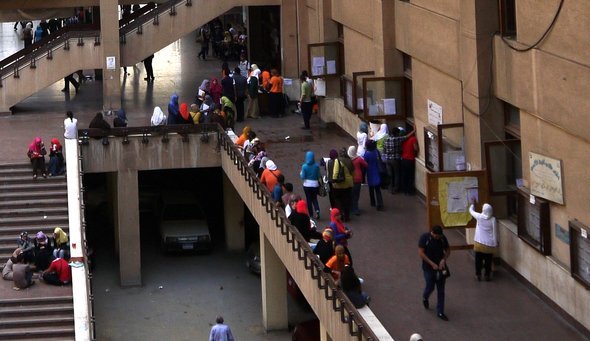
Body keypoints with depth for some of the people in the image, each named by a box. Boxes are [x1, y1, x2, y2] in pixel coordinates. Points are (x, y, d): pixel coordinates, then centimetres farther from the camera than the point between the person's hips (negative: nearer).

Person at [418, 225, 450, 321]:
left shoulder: (442, 238, -6)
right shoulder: (424, 238, -17)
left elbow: (448, 250, 6)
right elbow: (421, 253, -17)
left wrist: (444, 259, -13)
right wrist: (432, 264, -21)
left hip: (440, 267, 3)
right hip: (429, 268, -3)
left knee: (441, 290, 5)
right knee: (430, 287, 3)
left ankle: (440, 312, 13)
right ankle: (425, 298, 40)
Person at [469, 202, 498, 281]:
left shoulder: (479, 217, -12)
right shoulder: (492, 219, -13)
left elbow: (471, 211, 7)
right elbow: (495, 232, -8)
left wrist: (472, 203, 25)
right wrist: (496, 242, 2)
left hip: (479, 243, 0)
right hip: (489, 244, 0)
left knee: (478, 260, 11)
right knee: (488, 261, 11)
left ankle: (478, 275, 16)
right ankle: (487, 275, 16)